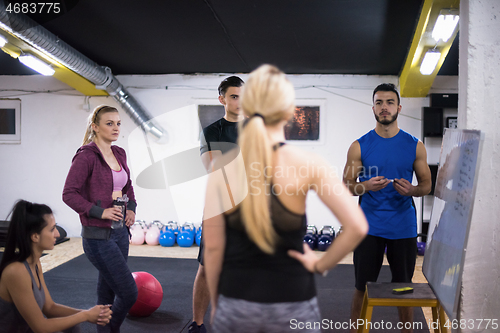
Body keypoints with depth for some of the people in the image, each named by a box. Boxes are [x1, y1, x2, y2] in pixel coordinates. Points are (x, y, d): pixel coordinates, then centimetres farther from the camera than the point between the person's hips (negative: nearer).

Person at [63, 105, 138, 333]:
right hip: (98, 236, -7)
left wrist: (131, 208, 7)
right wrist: (100, 212, -22)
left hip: (120, 232, 7)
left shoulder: (119, 154, 10)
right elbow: (69, 194, -15)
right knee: (129, 292, -7)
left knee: (108, 292, 15)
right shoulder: (86, 156, -12)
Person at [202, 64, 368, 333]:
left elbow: (213, 247, -4)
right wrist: (321, 264, -4)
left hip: (235, 304, 1)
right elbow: (357, 227, -20)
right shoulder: (308, 164, -13)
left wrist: (215, 303, 9)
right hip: (292, 305, -1)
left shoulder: (222, 167, -9)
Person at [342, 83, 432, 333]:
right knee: (363, 289, 5)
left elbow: (426, 184, 8)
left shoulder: (415, 146, 4)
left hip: (403, 228, 1)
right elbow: (346, 185, 1)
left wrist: (412, 190, -14)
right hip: (369, 226, -1)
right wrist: (365, 187, -19)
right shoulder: (360, 146, 0)